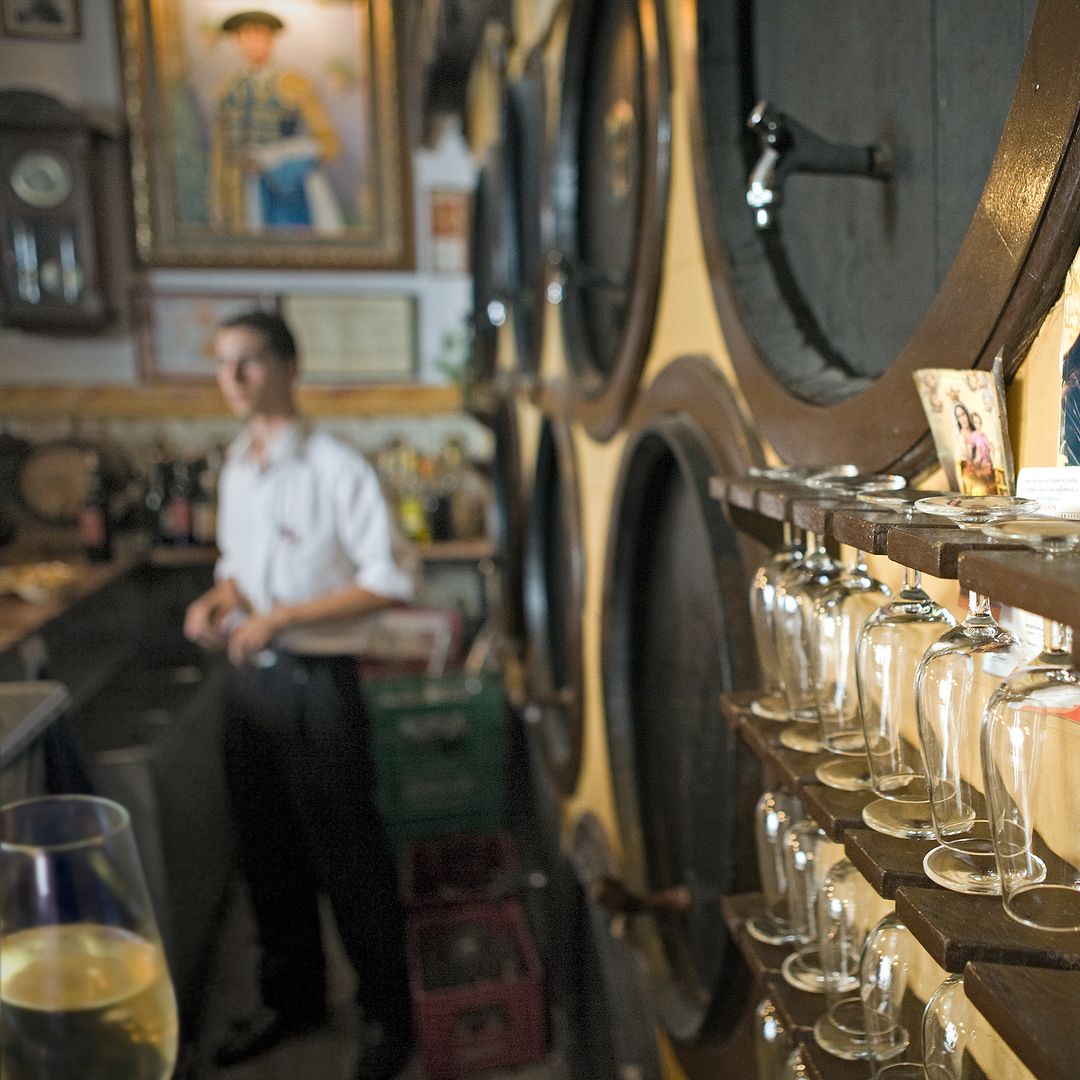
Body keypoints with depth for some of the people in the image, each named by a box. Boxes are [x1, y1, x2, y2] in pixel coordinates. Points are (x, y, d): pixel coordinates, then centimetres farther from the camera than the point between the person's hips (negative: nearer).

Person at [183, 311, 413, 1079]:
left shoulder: (337, 469, -14)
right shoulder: (234, 470, 8)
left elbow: (388, 584, -17)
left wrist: (280, 617, -21)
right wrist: (218, 601, -3)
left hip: (316, 682, -7)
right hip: (249, 679, 7)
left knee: (348, 857, 6)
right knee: (268, 852, 19)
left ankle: (388, 1012, 27)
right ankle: (293, 998, 40)